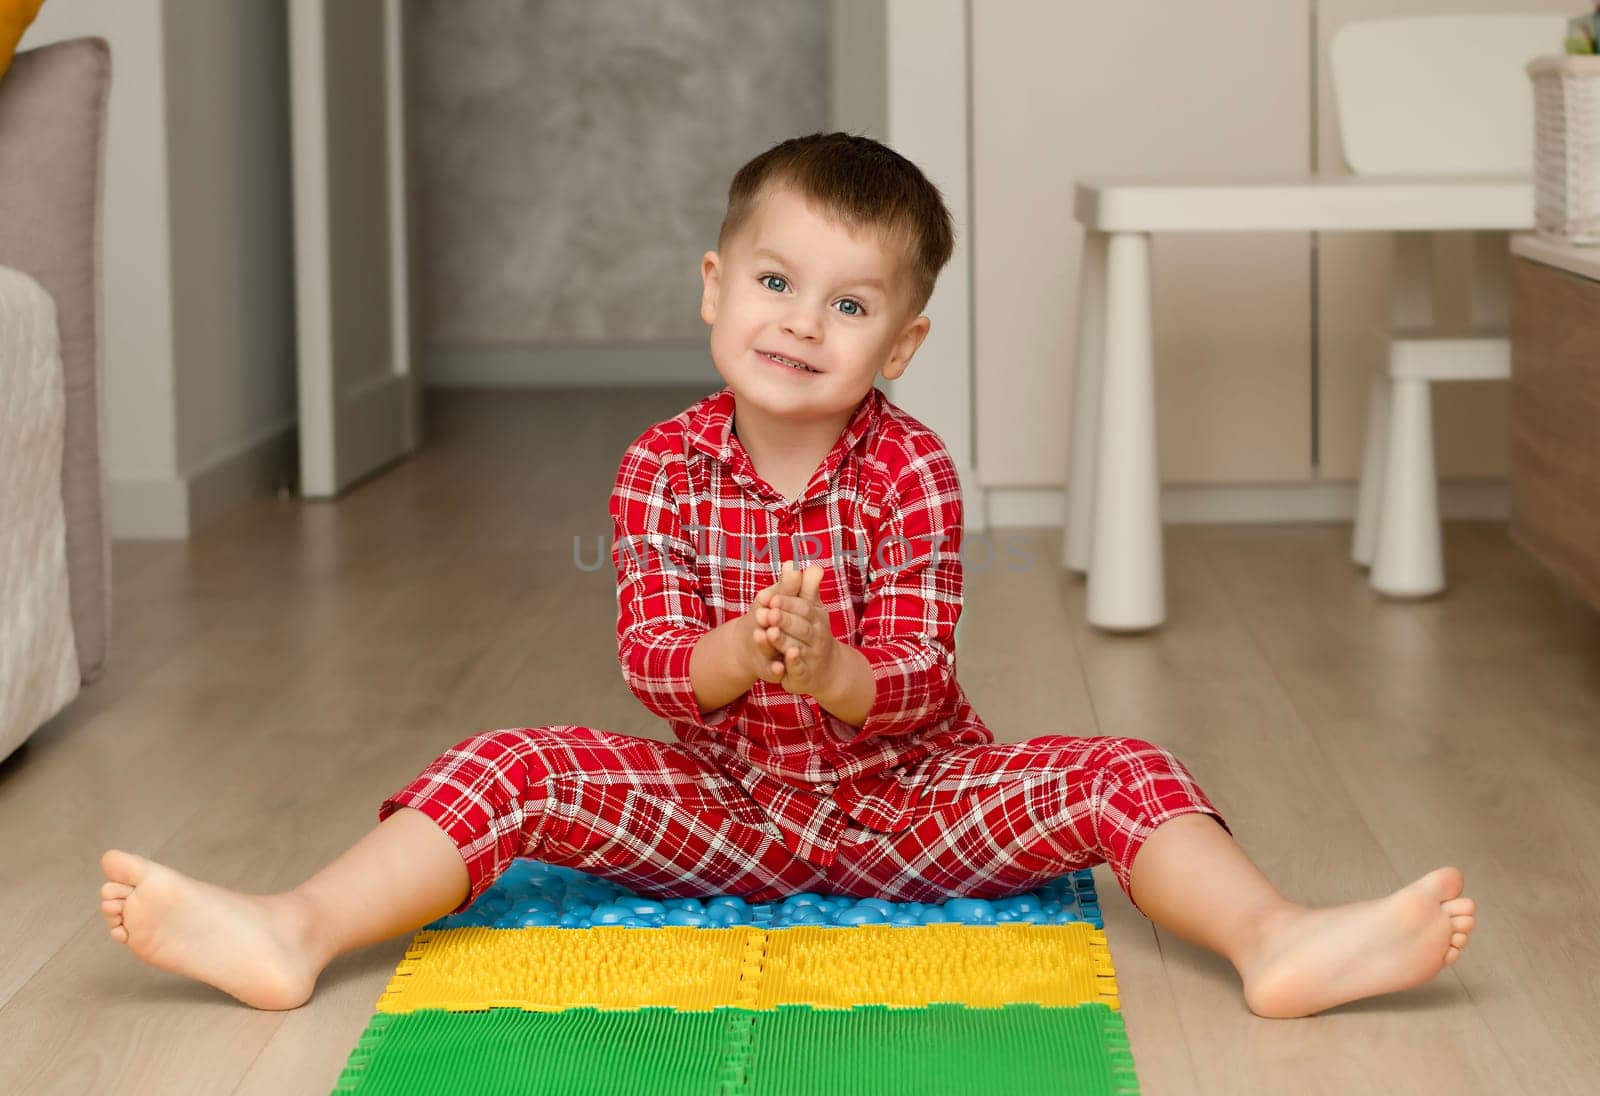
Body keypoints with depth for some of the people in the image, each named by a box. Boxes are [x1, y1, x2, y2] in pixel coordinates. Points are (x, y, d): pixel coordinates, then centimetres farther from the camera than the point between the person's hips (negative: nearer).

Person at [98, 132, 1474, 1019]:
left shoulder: (912, 472, -11)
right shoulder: (664, 467, -7)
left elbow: (920, 686, -15)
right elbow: (651, 662, -13)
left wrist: (832, 671, -38)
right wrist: (736, 655, -36)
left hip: (902, 799, -1)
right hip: (714, 805, 1)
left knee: (1115, 774, -23)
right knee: (513, 765, -19)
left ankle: (1281, 942, -41)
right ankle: (291, 933, -30)